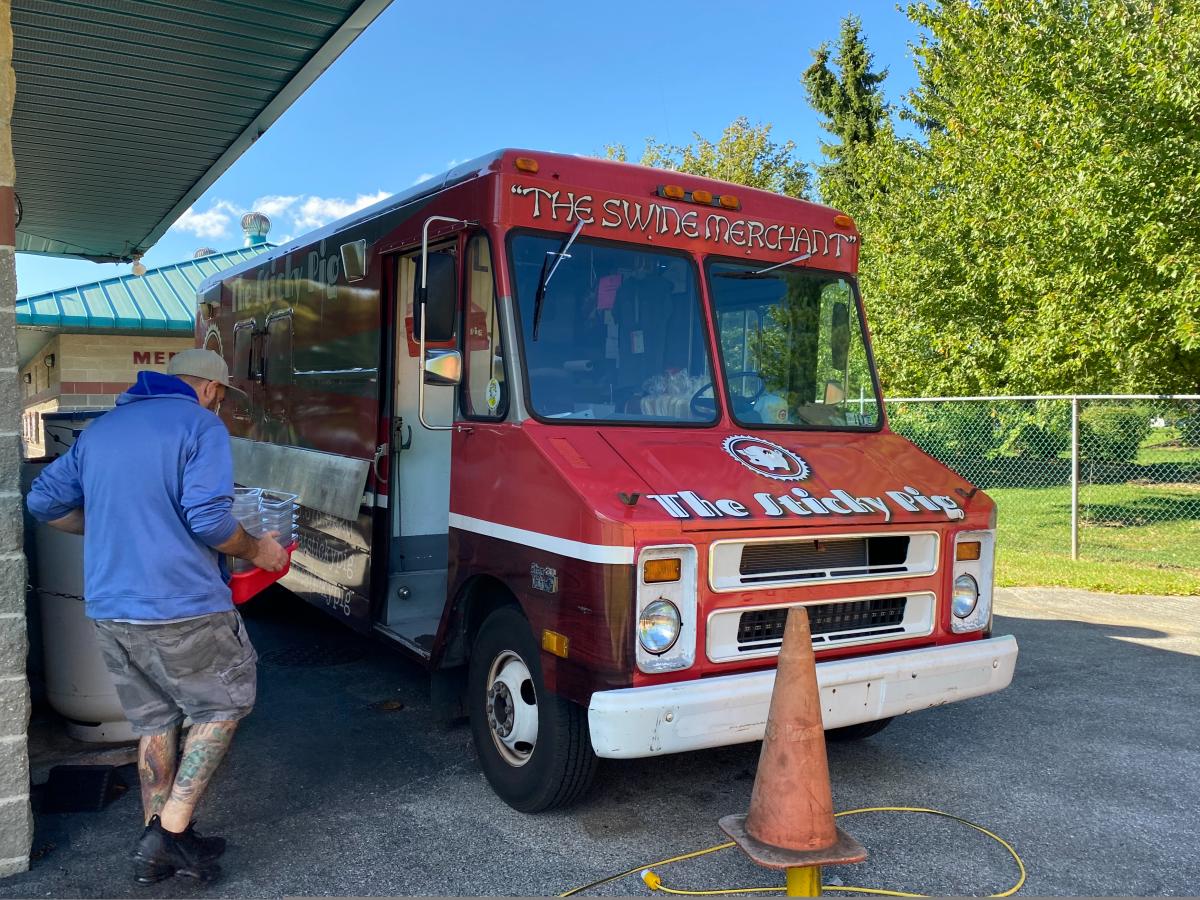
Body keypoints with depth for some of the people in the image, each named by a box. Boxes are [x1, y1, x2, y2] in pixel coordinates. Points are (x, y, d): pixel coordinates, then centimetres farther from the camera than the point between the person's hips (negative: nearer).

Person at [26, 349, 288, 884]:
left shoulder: (101, 429, 15)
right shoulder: (200, 425, -7)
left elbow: (44, 503, 18)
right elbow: (208, 519, -18)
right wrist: (257, 552, -1)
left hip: (108, 609, 7)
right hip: (180, 607, -7)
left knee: (153, 721, 19)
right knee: (224, 704, 12)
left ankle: (156, 848, 25)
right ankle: (170, 834, 7)